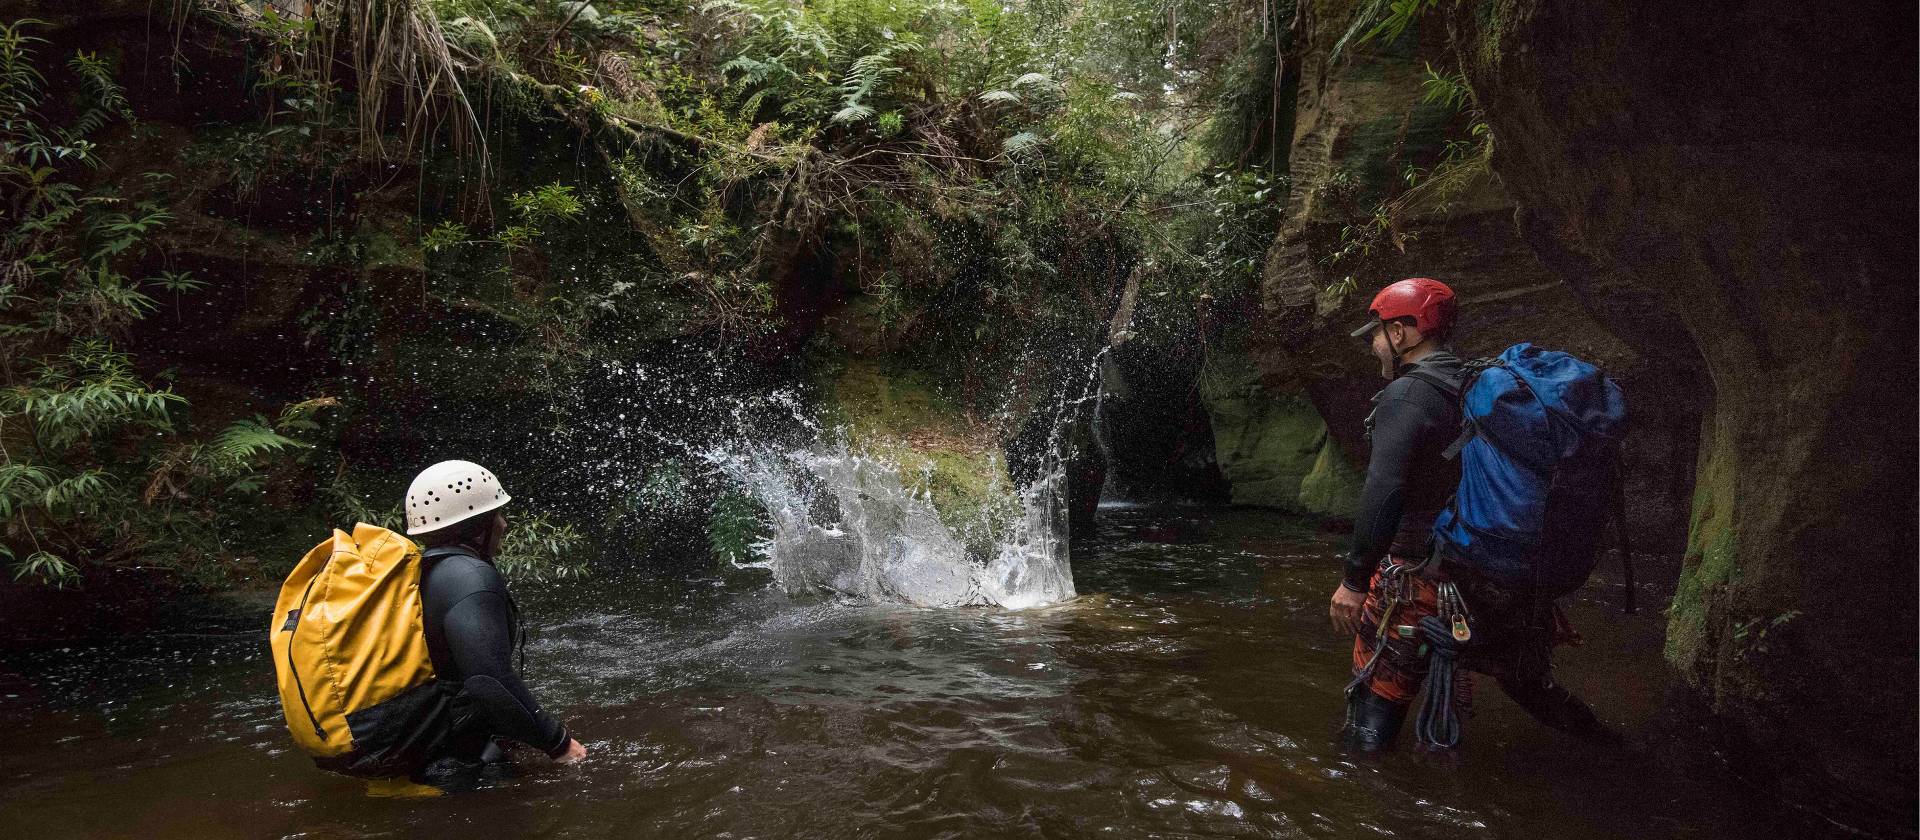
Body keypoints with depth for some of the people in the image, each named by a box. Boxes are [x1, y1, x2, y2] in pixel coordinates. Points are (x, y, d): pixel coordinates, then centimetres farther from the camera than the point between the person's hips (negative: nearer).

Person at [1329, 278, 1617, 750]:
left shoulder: (1406, 395, -17)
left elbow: (1383, 494, -28)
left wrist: (1354, 580, -22)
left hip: (1418, 583, -8)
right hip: (1497, 583, 8)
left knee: (1374, 710, 1)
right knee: (1531, 686, 26)